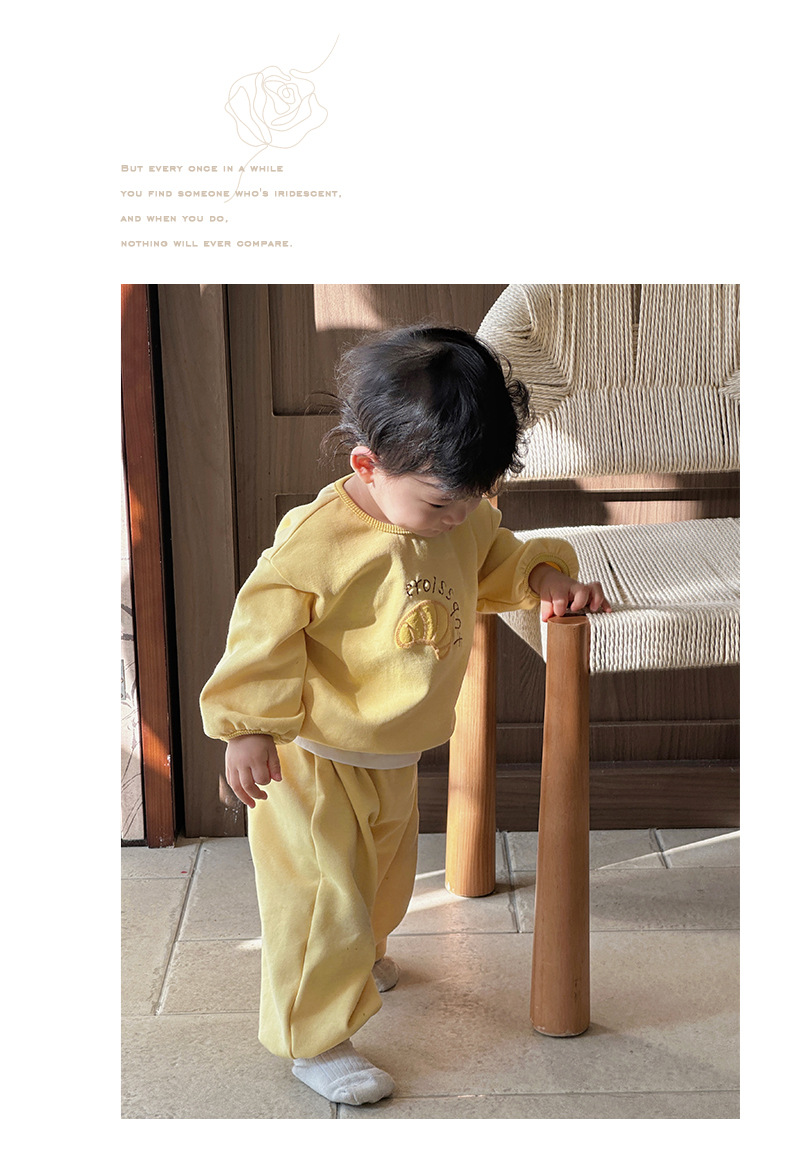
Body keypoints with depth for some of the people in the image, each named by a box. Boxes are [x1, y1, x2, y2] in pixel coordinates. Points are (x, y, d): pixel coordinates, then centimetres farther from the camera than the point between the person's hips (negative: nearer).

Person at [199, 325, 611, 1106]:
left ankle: (359, 954, 57)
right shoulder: (319, 540, -29)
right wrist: (248, 726, -20)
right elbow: (264, 629, -22)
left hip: (395, 759, 8)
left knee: (385, 875, 28)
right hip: (314, 758, -8)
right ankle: (313, 1038, 18)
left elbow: (493, 564, 13)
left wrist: (544, 576, -6)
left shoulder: (461, 518, -6)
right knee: (324, 899, -1)